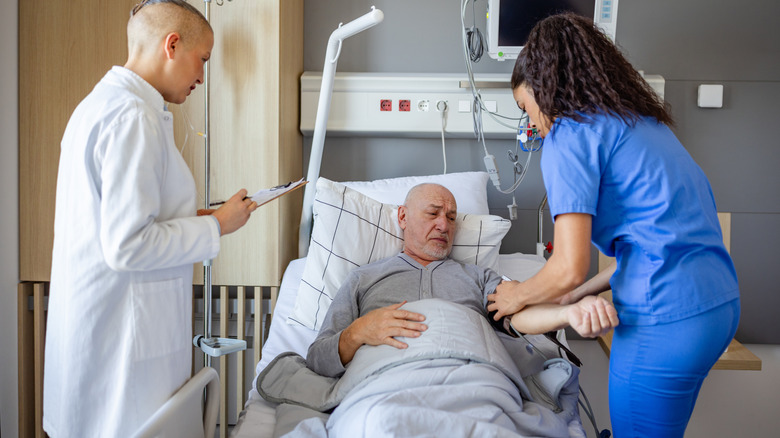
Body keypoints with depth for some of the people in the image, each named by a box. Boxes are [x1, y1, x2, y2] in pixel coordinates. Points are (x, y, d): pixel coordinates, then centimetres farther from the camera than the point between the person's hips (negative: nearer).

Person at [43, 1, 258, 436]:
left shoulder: (96, 105, 13)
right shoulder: (134, 116, -18)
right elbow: (127, 246, -23)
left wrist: (185, 220, 13)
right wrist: (216, 225, -12)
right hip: (124, 331, -10)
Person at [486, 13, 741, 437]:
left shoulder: (568, 135, -9)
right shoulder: (639, 120, 18)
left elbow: (569, 269, -15)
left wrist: (517, 296, 5)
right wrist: (577, 295, 22)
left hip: (667, 320, -9)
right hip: (720, 303, 9)